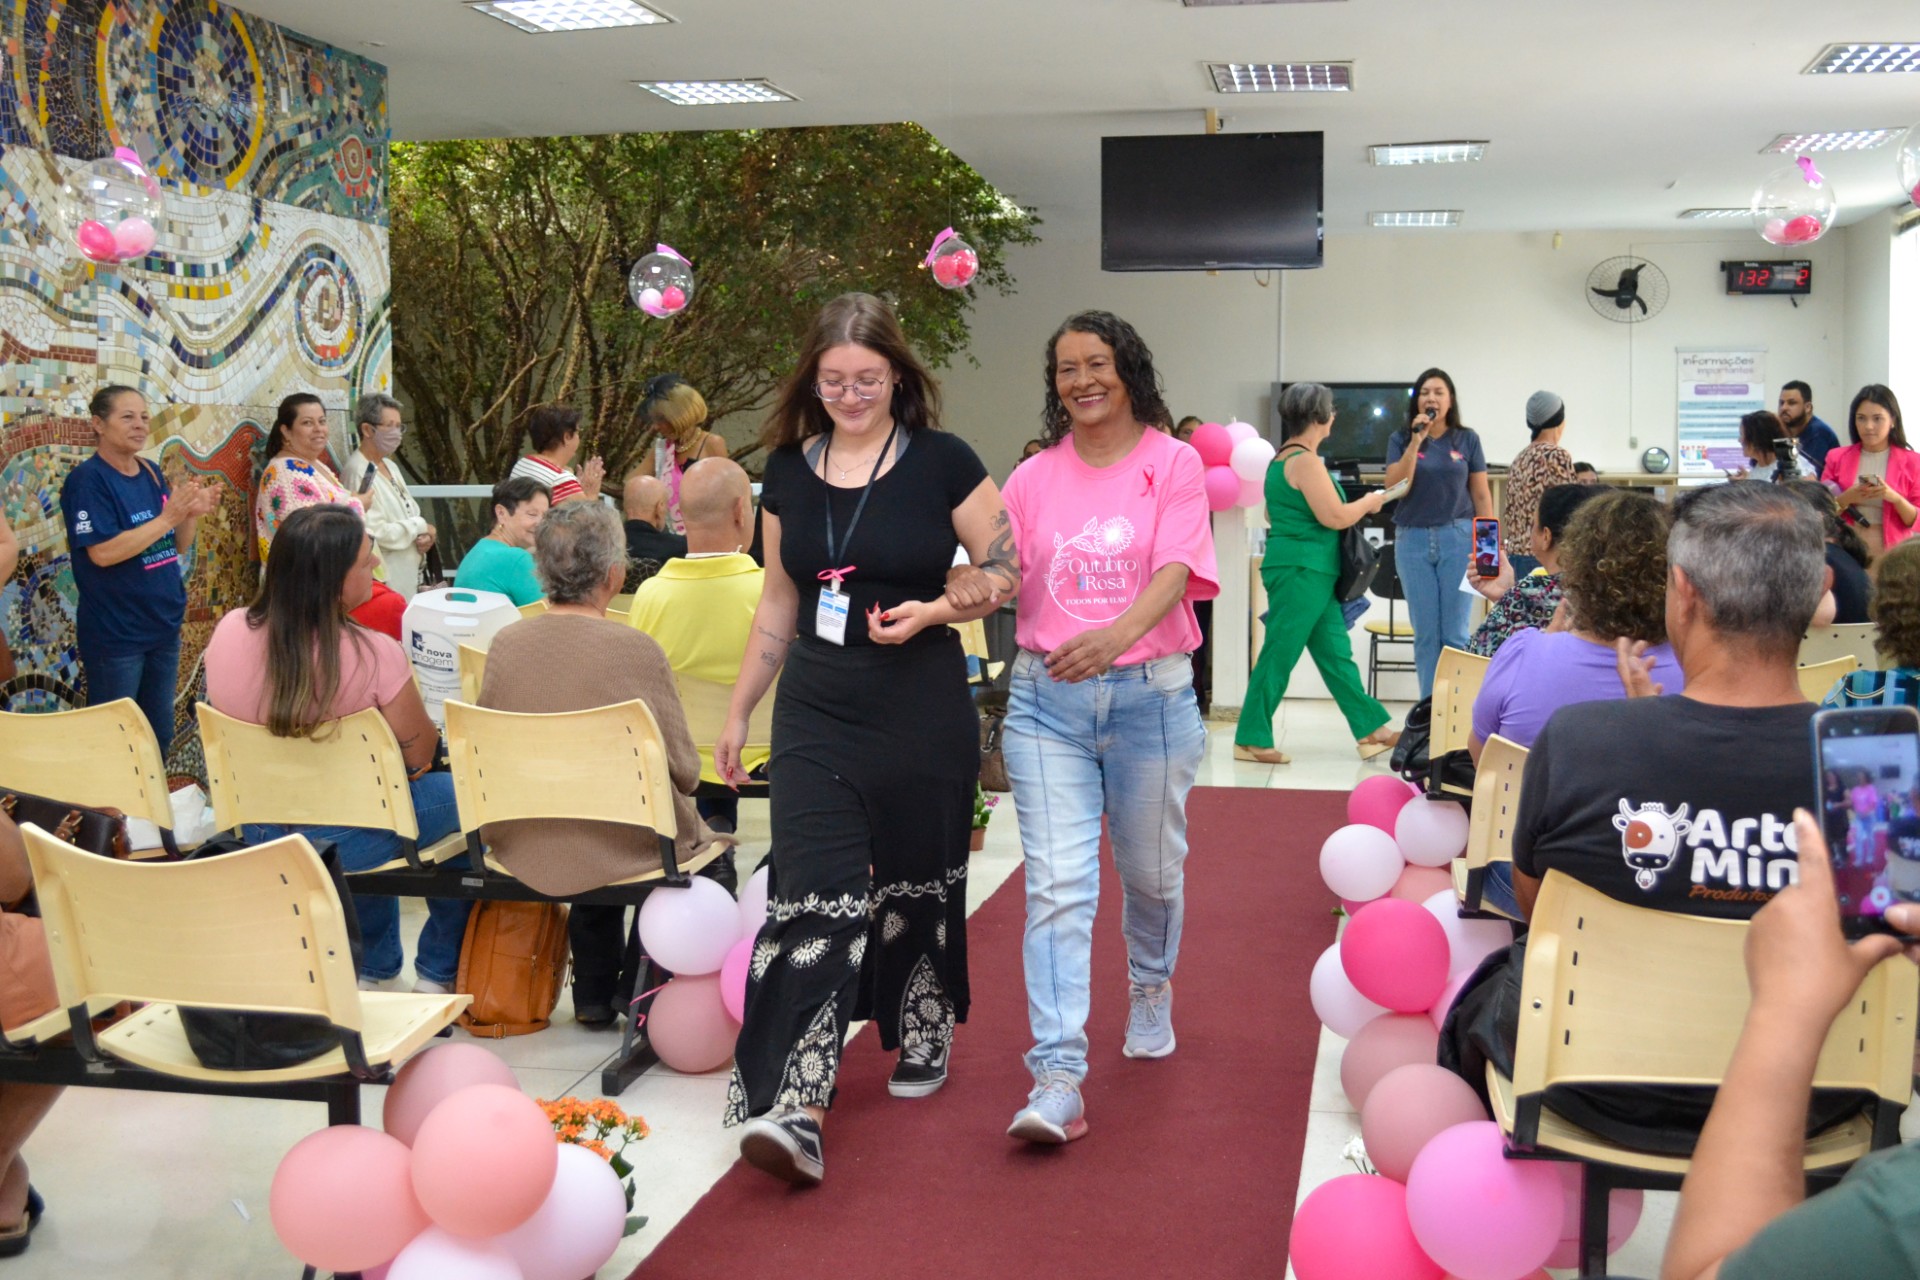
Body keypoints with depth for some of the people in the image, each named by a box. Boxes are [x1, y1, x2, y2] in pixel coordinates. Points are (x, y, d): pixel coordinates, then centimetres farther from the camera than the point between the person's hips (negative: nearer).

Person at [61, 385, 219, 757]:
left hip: (164, 625, 7)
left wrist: (192, 513, -7)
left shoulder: (152, 474, 8)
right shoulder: (86, 479, -12)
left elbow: (177, 547, 12)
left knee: (160, 736, 14)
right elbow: (103, 553, -22)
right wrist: (167, 517, -23)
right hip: (115, 634, -7)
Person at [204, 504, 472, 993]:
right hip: (351, 842, -6)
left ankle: (372, 965, 45)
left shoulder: (228, 632, -11)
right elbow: (420, 755, -13)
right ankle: (440, 972, 32)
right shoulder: (374, 655, -27)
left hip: (260, 836, 6)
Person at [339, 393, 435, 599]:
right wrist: (421, 527, -8)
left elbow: (410, 515, 20)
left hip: (406, 577, 8)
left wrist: (424, 537, -2)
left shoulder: (390, 466, 14)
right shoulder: (358, 472, -14)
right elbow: (375, 533, -21)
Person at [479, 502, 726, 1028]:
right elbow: (685, 771, -12)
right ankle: (637, 990, 27)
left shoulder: (506, 644, -8)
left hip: (522, 847, 5)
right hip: (626, 846, -5)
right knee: (706, 846, 24)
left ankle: (594, 995, 38)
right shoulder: (635, 649, -20)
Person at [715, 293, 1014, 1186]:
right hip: (816, 712, 2)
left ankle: (924, 1036, 37)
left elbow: (1005, 573, -2)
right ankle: (793, 1107, -10)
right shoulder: (788, 471, 6)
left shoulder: (941, 463, -5)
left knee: (918, 879, 13)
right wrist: (739, 710, 15)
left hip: (923, 710, -2)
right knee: (812, 899, -7)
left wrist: (934, 611, -19)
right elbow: (778, 600, 14)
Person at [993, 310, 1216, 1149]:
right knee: (1057, 883, -9)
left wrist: (1115, 634, -33)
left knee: (1152, 869, 16)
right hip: (1046, 699, 1)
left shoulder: (1172, 464, 0)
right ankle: (1057, 1079, -10)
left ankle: (1150, 993, 46)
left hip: (1150, 694, -1)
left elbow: (1174, 573, -14)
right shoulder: (1033, 478, 8)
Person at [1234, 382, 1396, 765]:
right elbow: (1334, 517, -19)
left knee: (1335, 652, 11)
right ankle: (1251, 739, 2)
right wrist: (1369, 502, 0)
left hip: (1309, 572, 10)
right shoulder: (1305, 461, -16)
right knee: (1280, 654, -4)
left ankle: (1372, 730, 15)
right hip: (1302, 571, -10)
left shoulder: (1282, 458, 15)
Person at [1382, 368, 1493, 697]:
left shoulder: (1467, 439, 4)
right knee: (1425, 632, 3)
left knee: (1455, 632, -1)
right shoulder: (1400, 439, 5)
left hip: (1457, 537, -1)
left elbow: (1482, 496, 6)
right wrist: (1416, 441, -13)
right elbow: (1394, 487, -8)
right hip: (1413, 540, 1)